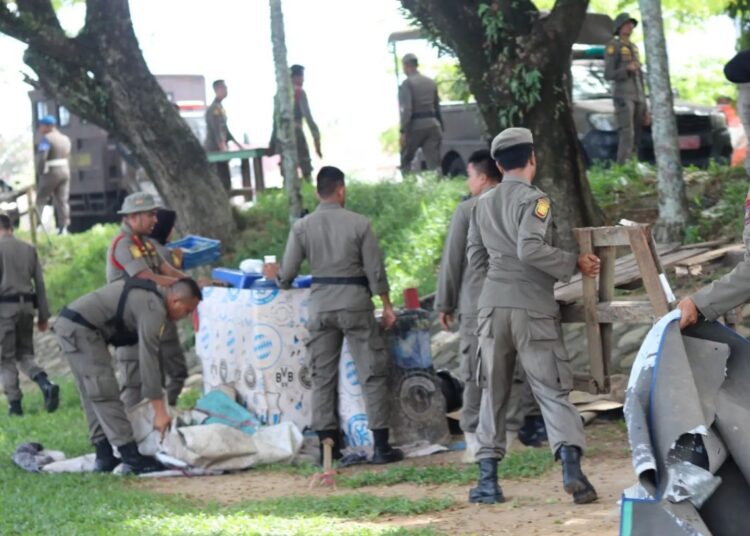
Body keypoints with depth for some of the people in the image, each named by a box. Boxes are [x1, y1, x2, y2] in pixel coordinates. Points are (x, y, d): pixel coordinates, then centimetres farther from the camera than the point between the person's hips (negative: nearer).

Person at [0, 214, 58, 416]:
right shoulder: (28, 249, 9)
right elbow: (39, 283, 9)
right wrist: (43, 315, 14)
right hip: (26, 306, 5)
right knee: (24, 355, 13)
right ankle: (47, 385, -11)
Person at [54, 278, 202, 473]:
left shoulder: (152, 294, 14)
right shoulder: (154, 309, -17)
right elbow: (148, 360, -19)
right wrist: (159, 411, -17)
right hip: (81, 329, -11)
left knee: (92, 396, 11)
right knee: (105, 394, -10)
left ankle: (104, 457, 13)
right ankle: (130, 456, -10)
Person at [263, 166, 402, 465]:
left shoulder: (302, 227, -1)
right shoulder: (359, 224, -6)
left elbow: (287, 276, 1)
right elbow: (375, 271, -4)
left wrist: (275, 275, 23)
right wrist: (387, 306, 7)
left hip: (320, 303, 2)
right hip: (355, 302, -2)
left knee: (322, 375, 10)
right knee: (373, 373, 2)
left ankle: (327, 444, 10)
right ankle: (381, 446, -1)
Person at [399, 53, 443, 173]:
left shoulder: (407, 83, -6)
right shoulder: (431, 82, 14)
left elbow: (407, 109, -15)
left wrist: (403, 131, -17)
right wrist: (441, 127, 21)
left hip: (416, 126, -5)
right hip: (433, 124, 5)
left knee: (405, 159, 14)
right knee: (434, 163, -1)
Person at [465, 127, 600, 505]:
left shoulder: (483, 204, 13)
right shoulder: (534, 199, -7)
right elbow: (530, 248, -20)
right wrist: (573, 263, -11)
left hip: (493, 305, 5)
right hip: (532, 308, -5)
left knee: (493, 392, 12)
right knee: (553, 391, -4)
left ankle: (488, 479, 9)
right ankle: (571, 467, -20)